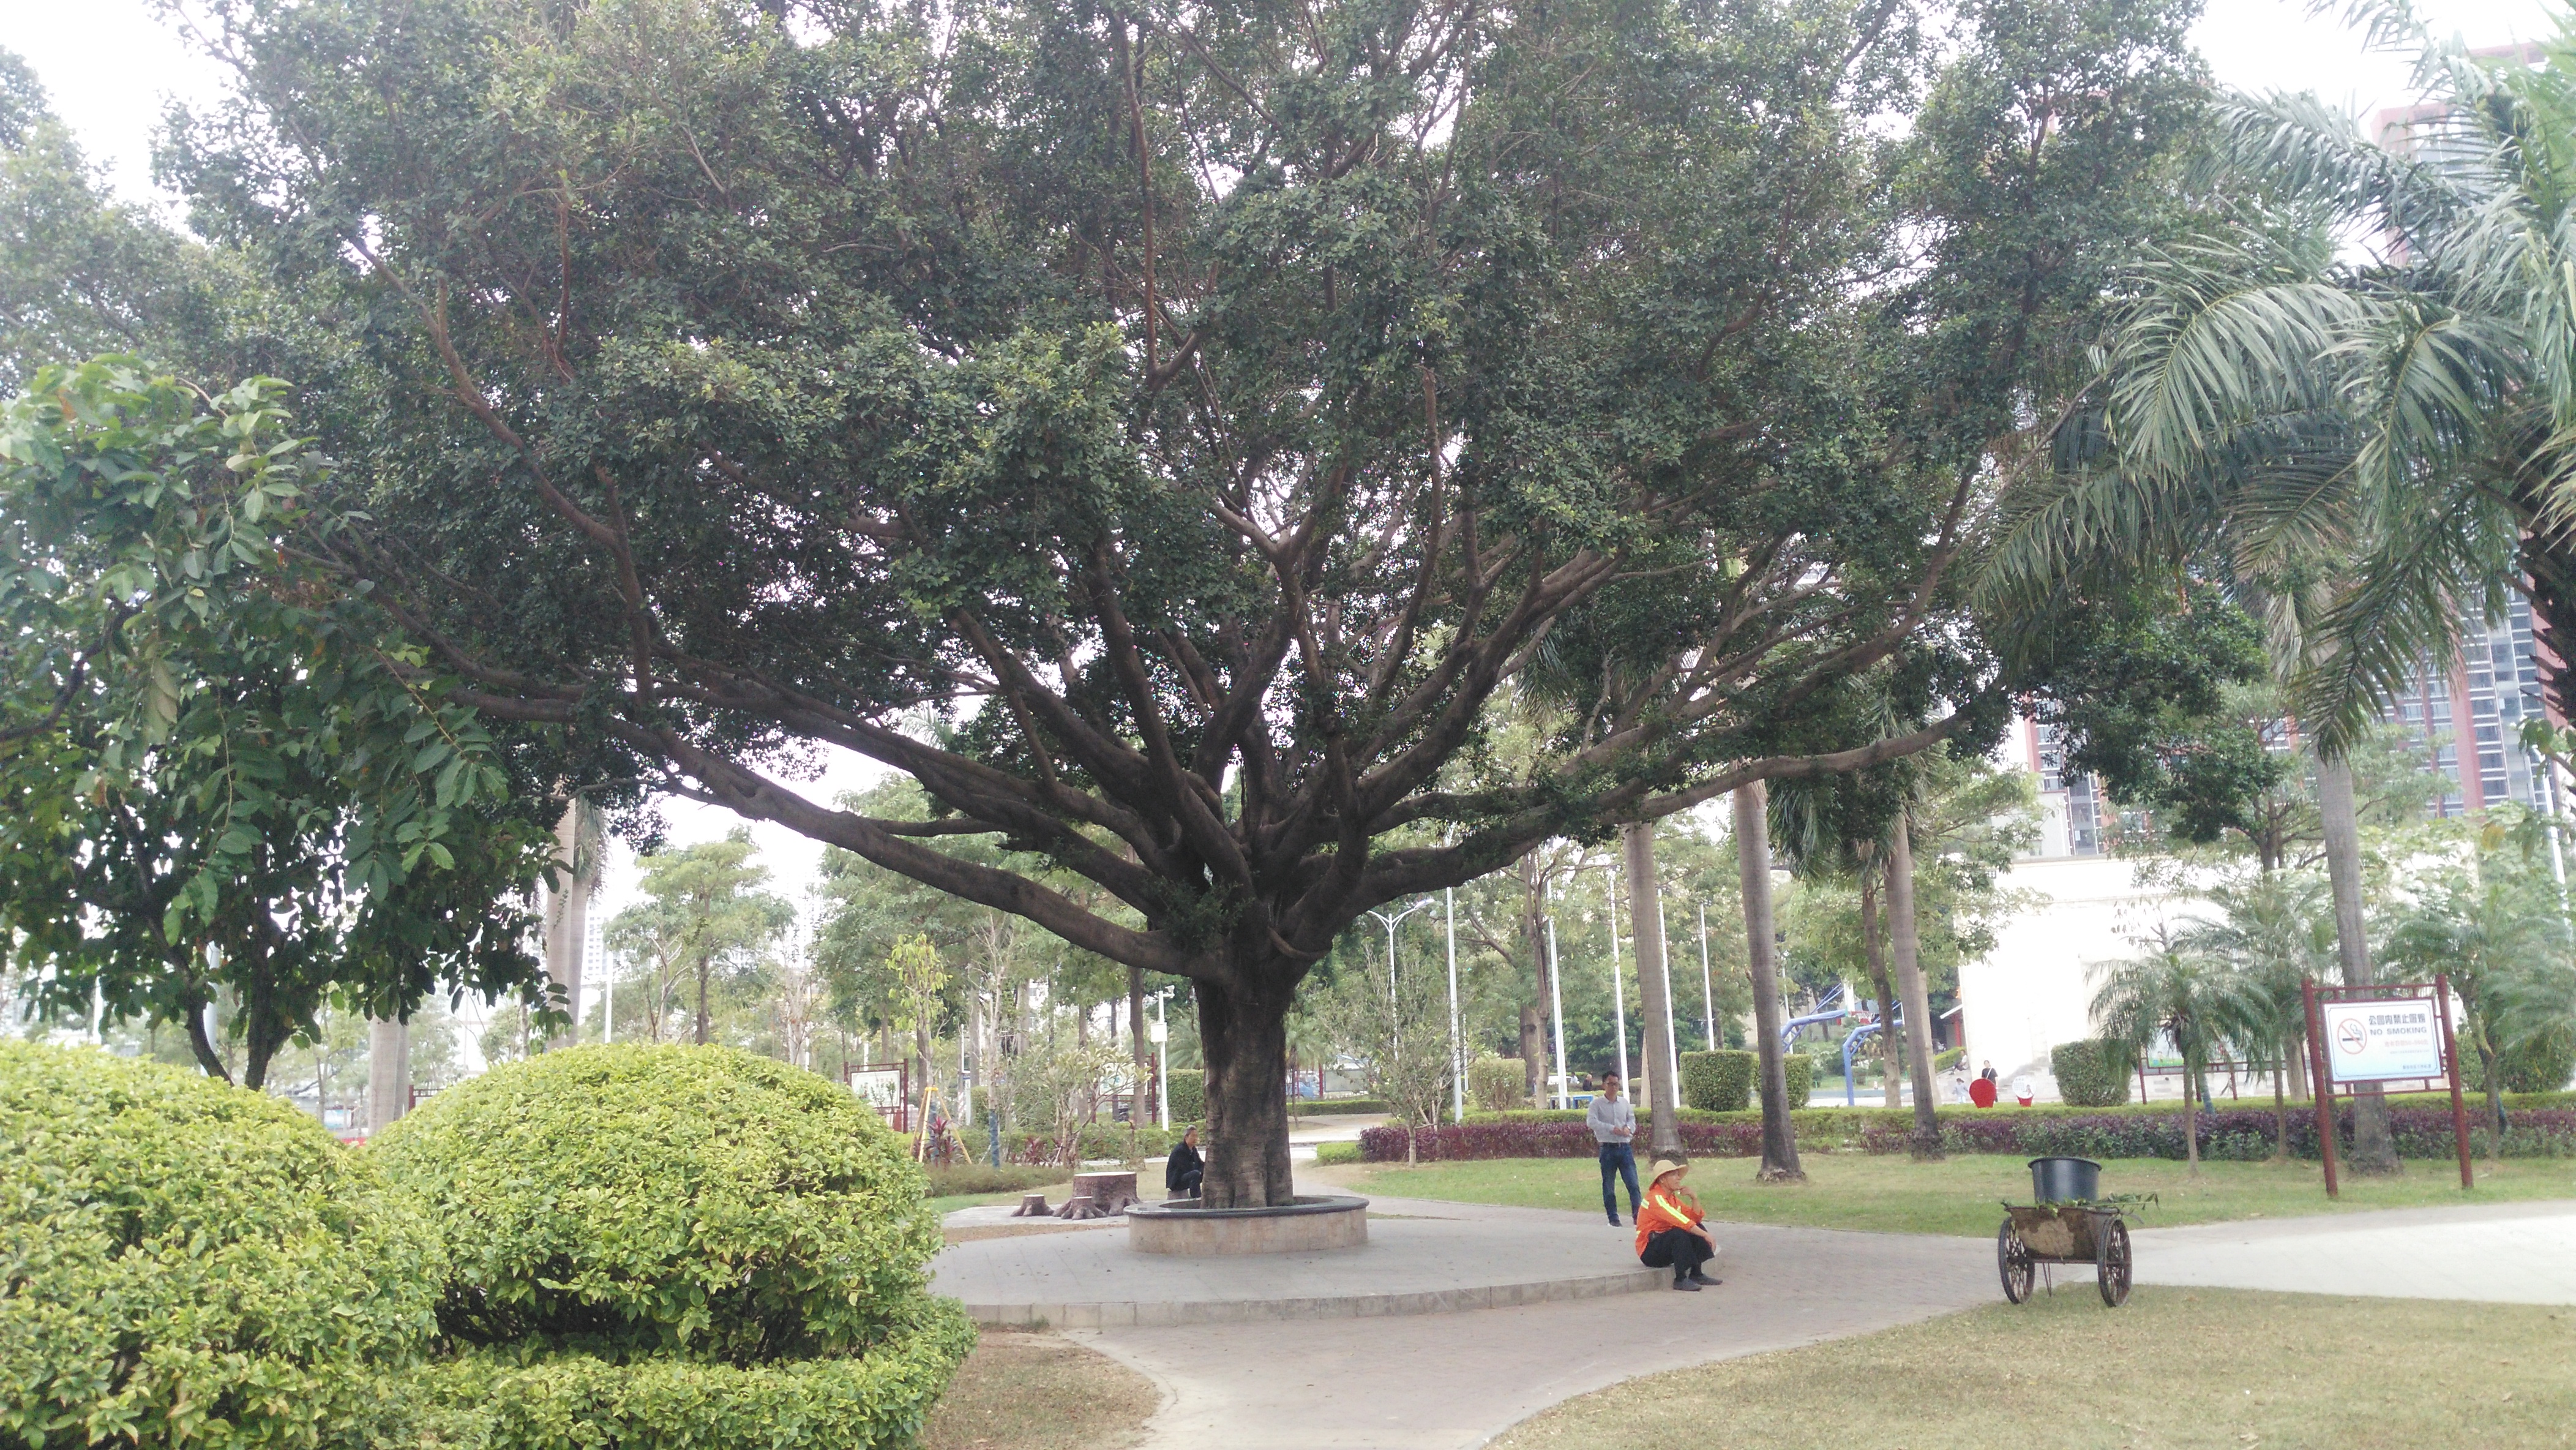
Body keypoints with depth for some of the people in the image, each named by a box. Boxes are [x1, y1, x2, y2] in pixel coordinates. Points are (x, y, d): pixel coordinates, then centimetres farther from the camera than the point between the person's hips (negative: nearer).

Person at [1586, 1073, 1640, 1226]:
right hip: (1608, 1149, -3)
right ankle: (1613, 1218, 14)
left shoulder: (1624, 1103, 12)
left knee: (1633, 1184, -6)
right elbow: (1591, 1122, -14)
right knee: (1609, 1186, 5)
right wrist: (1612, 1129, -21)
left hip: (1625, 1148, 3)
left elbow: (1632, 1118, 21)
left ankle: (1637, 1215, -3)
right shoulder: (1597, 1104, -2)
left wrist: (1629, 1127, -3)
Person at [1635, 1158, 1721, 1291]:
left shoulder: (1673, 1198, 11)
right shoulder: (1656, 1198, -20)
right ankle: (1680, 1280, -27)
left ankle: (1696, 1275, -2)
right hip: (1649, 1252, -9)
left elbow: (1696, 1218, 9)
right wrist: (1706, 1236, -32)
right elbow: (1681, 1221, -31)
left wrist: (1694, 1198, -7)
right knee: (1679, 1233, -32)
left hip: (1667, 1243, 9)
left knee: (1699, 1228, 0)